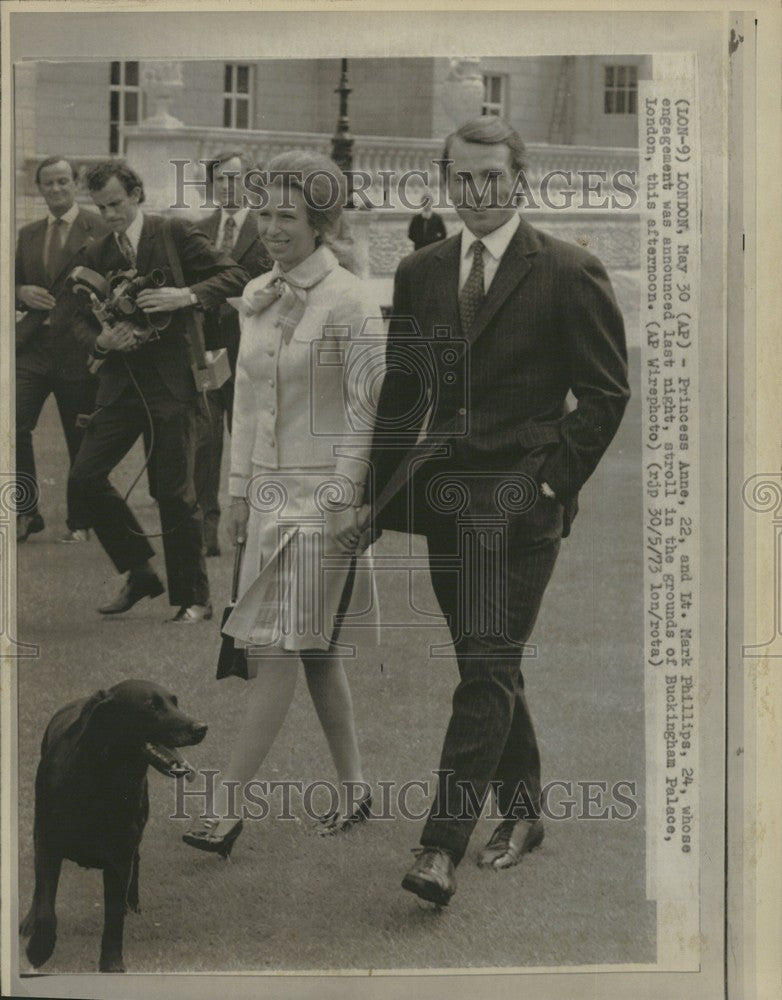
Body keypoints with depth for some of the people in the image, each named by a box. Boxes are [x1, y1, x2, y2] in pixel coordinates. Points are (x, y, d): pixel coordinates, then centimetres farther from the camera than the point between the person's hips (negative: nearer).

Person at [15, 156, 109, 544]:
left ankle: (79, 522, 20)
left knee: (81, 441, 5)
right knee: (14, 425, -12)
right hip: (32, 348, 4)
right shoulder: (28, 235, 15)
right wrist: (21, 292, 0)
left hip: (78, 350, -3)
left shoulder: (100, 229, -1)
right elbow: (12, 282, 21)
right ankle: (26, 513, 4)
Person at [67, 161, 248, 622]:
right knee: (84, 480, -3)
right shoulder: (97, 255, 12)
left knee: (175, 493, -3)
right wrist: (102, 341, -7)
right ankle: (139, 572, 15)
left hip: (169, 381, -5)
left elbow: (234, 276, -6)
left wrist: (188, 295, -22)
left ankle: (194, 598, 12)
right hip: (121, 382, 5)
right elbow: (83, 321, 15)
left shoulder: (176, 234, -2)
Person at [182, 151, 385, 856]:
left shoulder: (351, 304, -11)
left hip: (324, 494, -7)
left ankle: (228, 804, -6)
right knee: (315, 647, 12)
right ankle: (353, 787, 24)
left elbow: (368, 408, -12)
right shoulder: (257, 298, 10)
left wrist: (343, 499, -14)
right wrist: (240, 489, 14)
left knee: (280, 647, -7)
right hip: (270, 488, 7)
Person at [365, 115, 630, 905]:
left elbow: (606, 391, -2)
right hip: (445, 494, 6)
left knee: (487, 668, -10)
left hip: (520, 499, -5)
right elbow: (400, 392, 14)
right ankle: (521, 812, 30)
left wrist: (554, 479, -9)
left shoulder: (569, 274, -4)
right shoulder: (419, 273, 10)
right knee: (487, 666, 14)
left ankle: (442, 847, -12)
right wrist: (381, 488, 7)